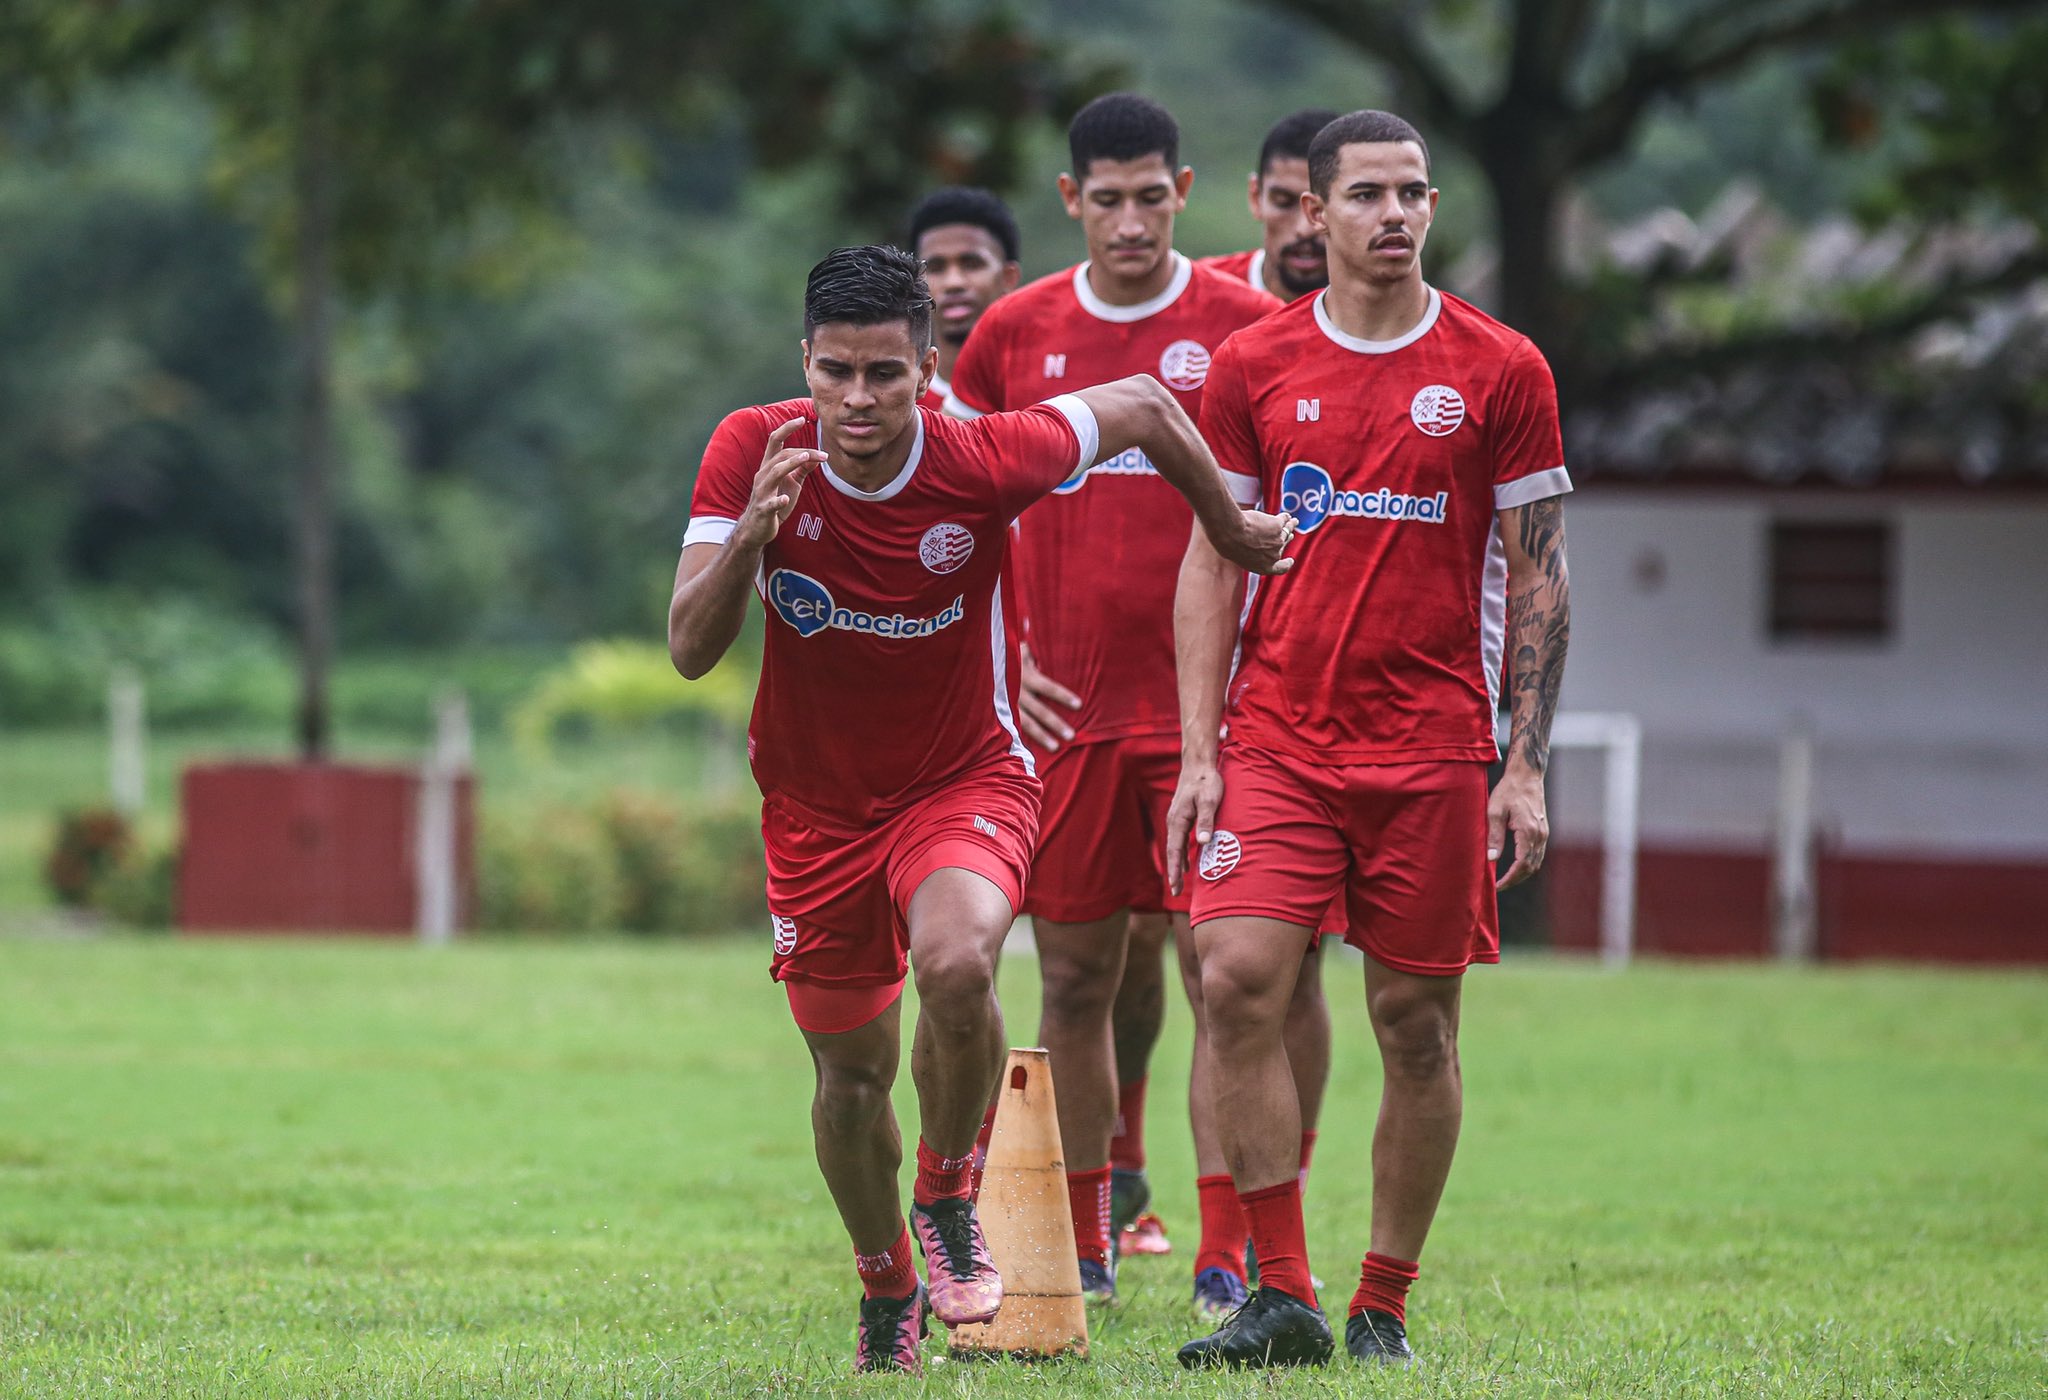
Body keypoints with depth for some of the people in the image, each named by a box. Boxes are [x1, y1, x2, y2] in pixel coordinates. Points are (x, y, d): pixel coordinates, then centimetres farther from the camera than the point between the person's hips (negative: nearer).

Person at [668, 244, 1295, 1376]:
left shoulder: (986, 459, -20)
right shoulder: (753, 453, -16)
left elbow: (1143, 407, -1)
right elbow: (689, 650, -20)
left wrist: (1233, 534, 12)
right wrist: (752, 531, -37)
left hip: (966, 781, -2)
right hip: (817, 803, 2)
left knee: (956, 966, -32)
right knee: (850, 1072, 10)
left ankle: (947, 1199, -5)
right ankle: (888, 1296, 37)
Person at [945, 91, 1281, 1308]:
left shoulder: (1248, 328, 0)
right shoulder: (1013, 335, 6)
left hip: (1207, 704, -2)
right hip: (1064, 705, 3)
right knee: (1075, 973, 6)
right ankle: (1082, 1244, 16)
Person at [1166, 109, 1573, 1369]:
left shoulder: (1501, 371, 2)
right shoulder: (1255, 366, 6)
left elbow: (1538, 579, 4)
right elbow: (1212, 565, 9)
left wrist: (1527, 768, -3)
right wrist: (1198, 751, 1)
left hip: (1433, 746, -1)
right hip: (1276, 735, 1)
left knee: (1416, 1024, 2)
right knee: (1239, 977, -14)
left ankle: (1384, 1307, 13)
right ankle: (1282, 1297, -8)